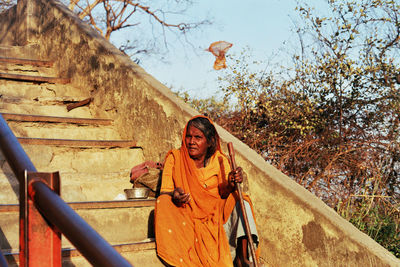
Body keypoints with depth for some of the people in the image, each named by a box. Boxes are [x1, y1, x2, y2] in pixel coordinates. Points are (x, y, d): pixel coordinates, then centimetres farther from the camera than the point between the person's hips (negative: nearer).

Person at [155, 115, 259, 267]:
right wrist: (174, 195, -29)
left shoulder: (219, 160, 3)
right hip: (186, 217, -1)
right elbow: (165, 192, -5)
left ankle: (242, 255, -28)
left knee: (240, 200, -22)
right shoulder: (174, 158, -1)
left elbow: (223, 193, -7)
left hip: (215, 216, 1)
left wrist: (231, 184, -31)